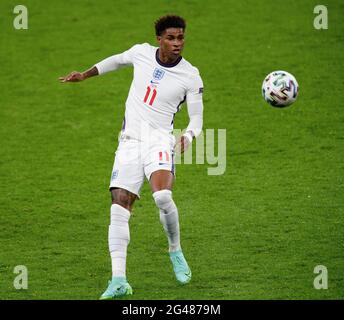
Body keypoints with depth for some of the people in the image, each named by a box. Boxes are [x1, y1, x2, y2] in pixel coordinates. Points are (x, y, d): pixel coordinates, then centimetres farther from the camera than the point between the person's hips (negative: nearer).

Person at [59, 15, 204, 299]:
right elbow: (118, 60, 27)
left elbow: (197, 118, 1)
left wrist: (188, 137, -20)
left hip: (159, 141, -3)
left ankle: (175, 251, 0)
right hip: (130, 141, 3)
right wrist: (85, 75, 33)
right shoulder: (141, 53, 5)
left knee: (162, 196, -29)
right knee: (119, 207, -10)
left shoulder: (190, 76, -4)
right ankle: (119, 280, -12)